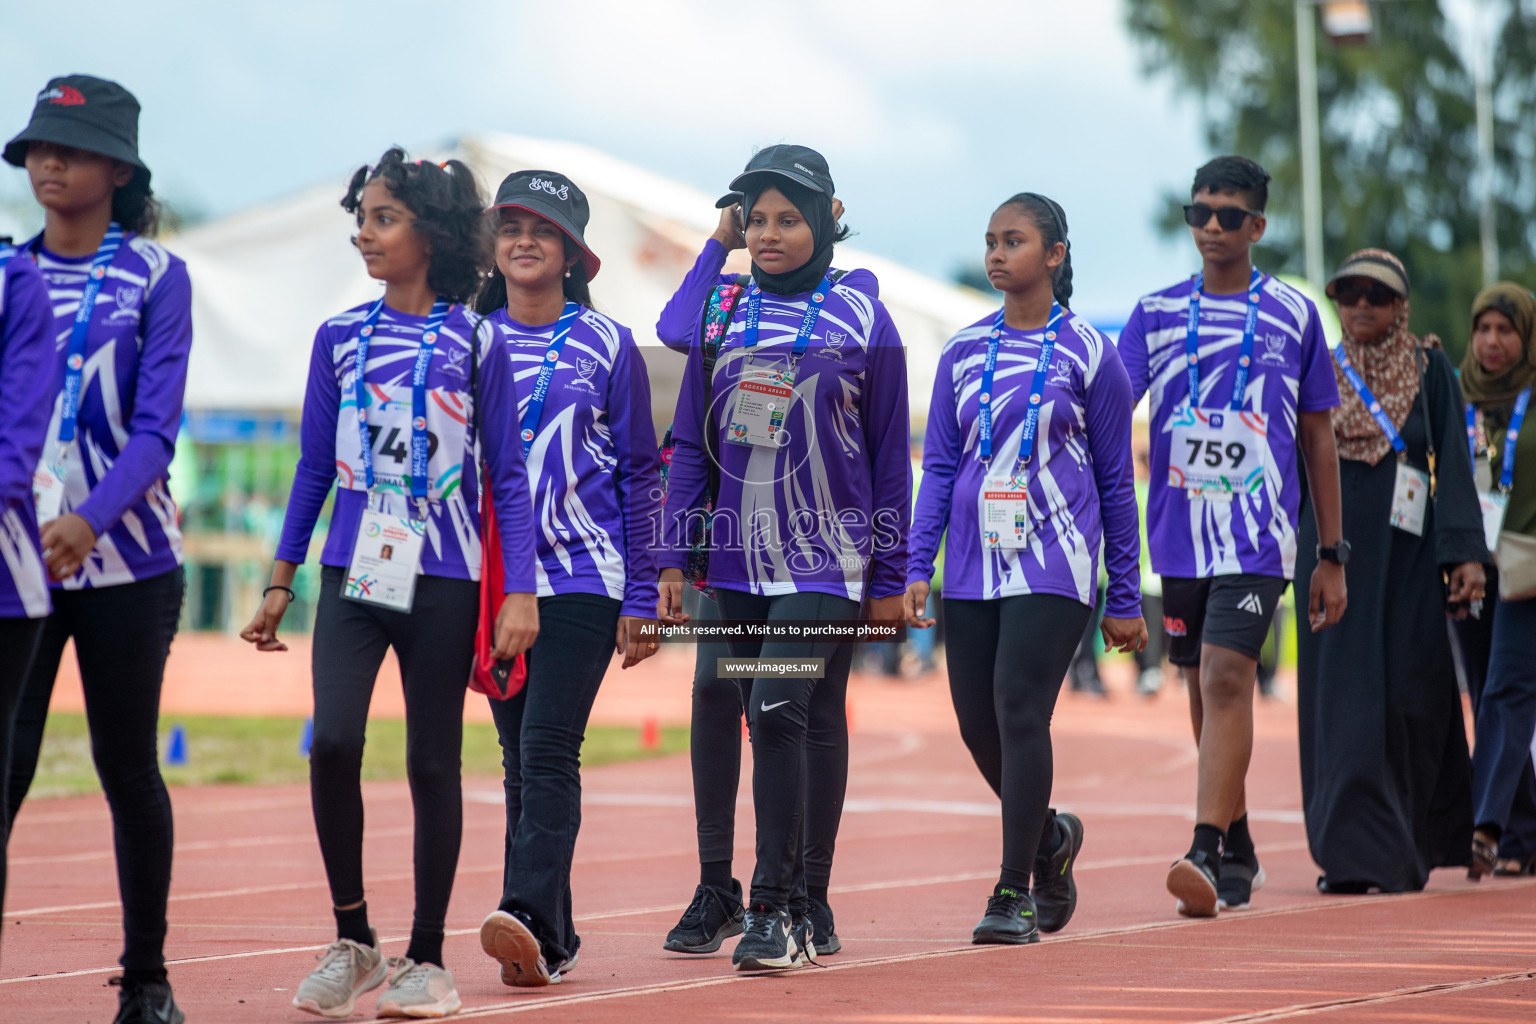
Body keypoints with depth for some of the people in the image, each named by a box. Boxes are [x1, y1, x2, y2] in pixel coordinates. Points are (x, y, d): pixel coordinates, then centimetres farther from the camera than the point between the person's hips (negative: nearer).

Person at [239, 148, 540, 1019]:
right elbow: (315, 467, 13)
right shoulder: (339, 337, 7)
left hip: (442, 583, -2)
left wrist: (521, 593, -6)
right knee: (333, 741, -15)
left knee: (432, 761, 3)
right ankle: (352, 939, 1)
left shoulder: (475, 342, -1)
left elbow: (508, 476, 1)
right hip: (353, 575, 2)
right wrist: (281, 581, 11)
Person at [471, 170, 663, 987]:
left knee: (549, 749, -15)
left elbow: (641, 474, 2)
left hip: (584, 579, -4)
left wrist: (641, 599, -3)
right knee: (519, 758, 6)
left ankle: (531, 920, -24)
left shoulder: (608, 345, 2)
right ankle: (549, 934, 11)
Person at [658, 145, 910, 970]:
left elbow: (890, 457, 2)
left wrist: (891, 577, 1)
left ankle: (777, 909, -12)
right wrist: (673, 559, 3)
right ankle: (805, 907, 18)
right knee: (797, 726, 10)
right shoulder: (723, 314, 7)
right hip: (739, 561, 4)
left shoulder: (862, 320, -1)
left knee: (780, 712, -17)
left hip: (827, 562, -4)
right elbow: (690, 444, 10)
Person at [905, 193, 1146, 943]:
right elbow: (939, 467, 12)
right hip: (974, 564, 4)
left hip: (1054, 563, -4)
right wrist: (917, 567, 0)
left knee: (1020, 712, -14)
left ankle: (1015, 895, -7)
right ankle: (1051, 837, 33)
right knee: (977, 723, 5)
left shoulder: (1089, 353, 0)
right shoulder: (963, 352, 9)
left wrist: (1125, 600, 3)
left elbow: (1116, 481, 4)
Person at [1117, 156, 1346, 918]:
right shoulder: (1156, 313, 7)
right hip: (1179, 534, 3)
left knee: (1226, 677, -18)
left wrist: (1332, 556, 7)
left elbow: (1318, 438, 9)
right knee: (1203, 692, 12)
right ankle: (1238, 851, 27)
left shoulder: (1293, 314, 4)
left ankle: (1206, 854, -23)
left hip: (1258, 533, -3)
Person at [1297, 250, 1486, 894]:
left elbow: (1453, 462, -1)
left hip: (1404, 551, -2)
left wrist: (1465, 552, -11)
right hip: (1333, 550, 2)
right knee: (1341, 693, -3)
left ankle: (1407, 846, 11)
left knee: (1407, 695, -2)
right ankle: (1352, 852, -2)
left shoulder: (1430, 370, 4)